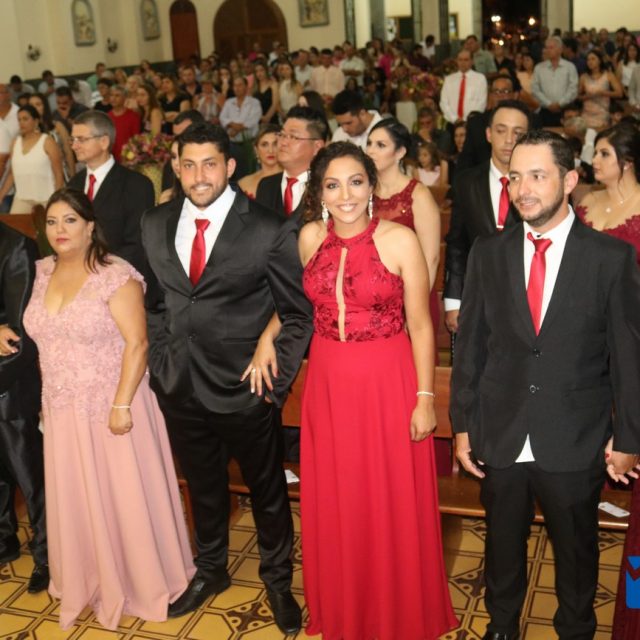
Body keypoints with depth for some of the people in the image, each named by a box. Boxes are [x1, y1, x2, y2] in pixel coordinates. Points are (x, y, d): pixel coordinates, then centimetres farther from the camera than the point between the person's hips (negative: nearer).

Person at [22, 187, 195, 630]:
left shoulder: (115, 275, -14)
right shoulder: (42, 274, 5)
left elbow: (137, 344, -17)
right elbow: (44, 340, 12)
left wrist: (122, 405, -20)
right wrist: (47, 400, 9)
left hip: (111, 406, -5)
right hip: (63, 411, 6)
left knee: (125, 497, 7)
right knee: (76, 500, 15)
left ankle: (142, 581, 29)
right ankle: (92, 581, 36)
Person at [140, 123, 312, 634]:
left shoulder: (268, 231, -12)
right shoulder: (155, 225, 2)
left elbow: (298, 312, -7)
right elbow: (153, 300, 11)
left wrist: (277, 378, -10)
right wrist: (161, 362, 5)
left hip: (243, 388, -4)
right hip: (179, 387, 4)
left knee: (267, 489, 14)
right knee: (203, 485, 22)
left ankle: (277, 578, 38)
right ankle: (211, 570, 45)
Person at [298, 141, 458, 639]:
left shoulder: (400, 240, -11)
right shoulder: (311, 237, 1)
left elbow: (420, 325, -8)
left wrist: (425, 398, -9)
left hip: (388, 385, -3)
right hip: (328, 386, 4)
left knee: (393, 508, 9)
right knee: (334, 508, 15)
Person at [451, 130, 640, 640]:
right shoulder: (488, 253, -1)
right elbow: (470, 345, 2)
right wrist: (462, 425, 2)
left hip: (576, 444, -2)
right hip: (500, 440, 2)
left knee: (576, 551, 18)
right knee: (503, 545, 20)